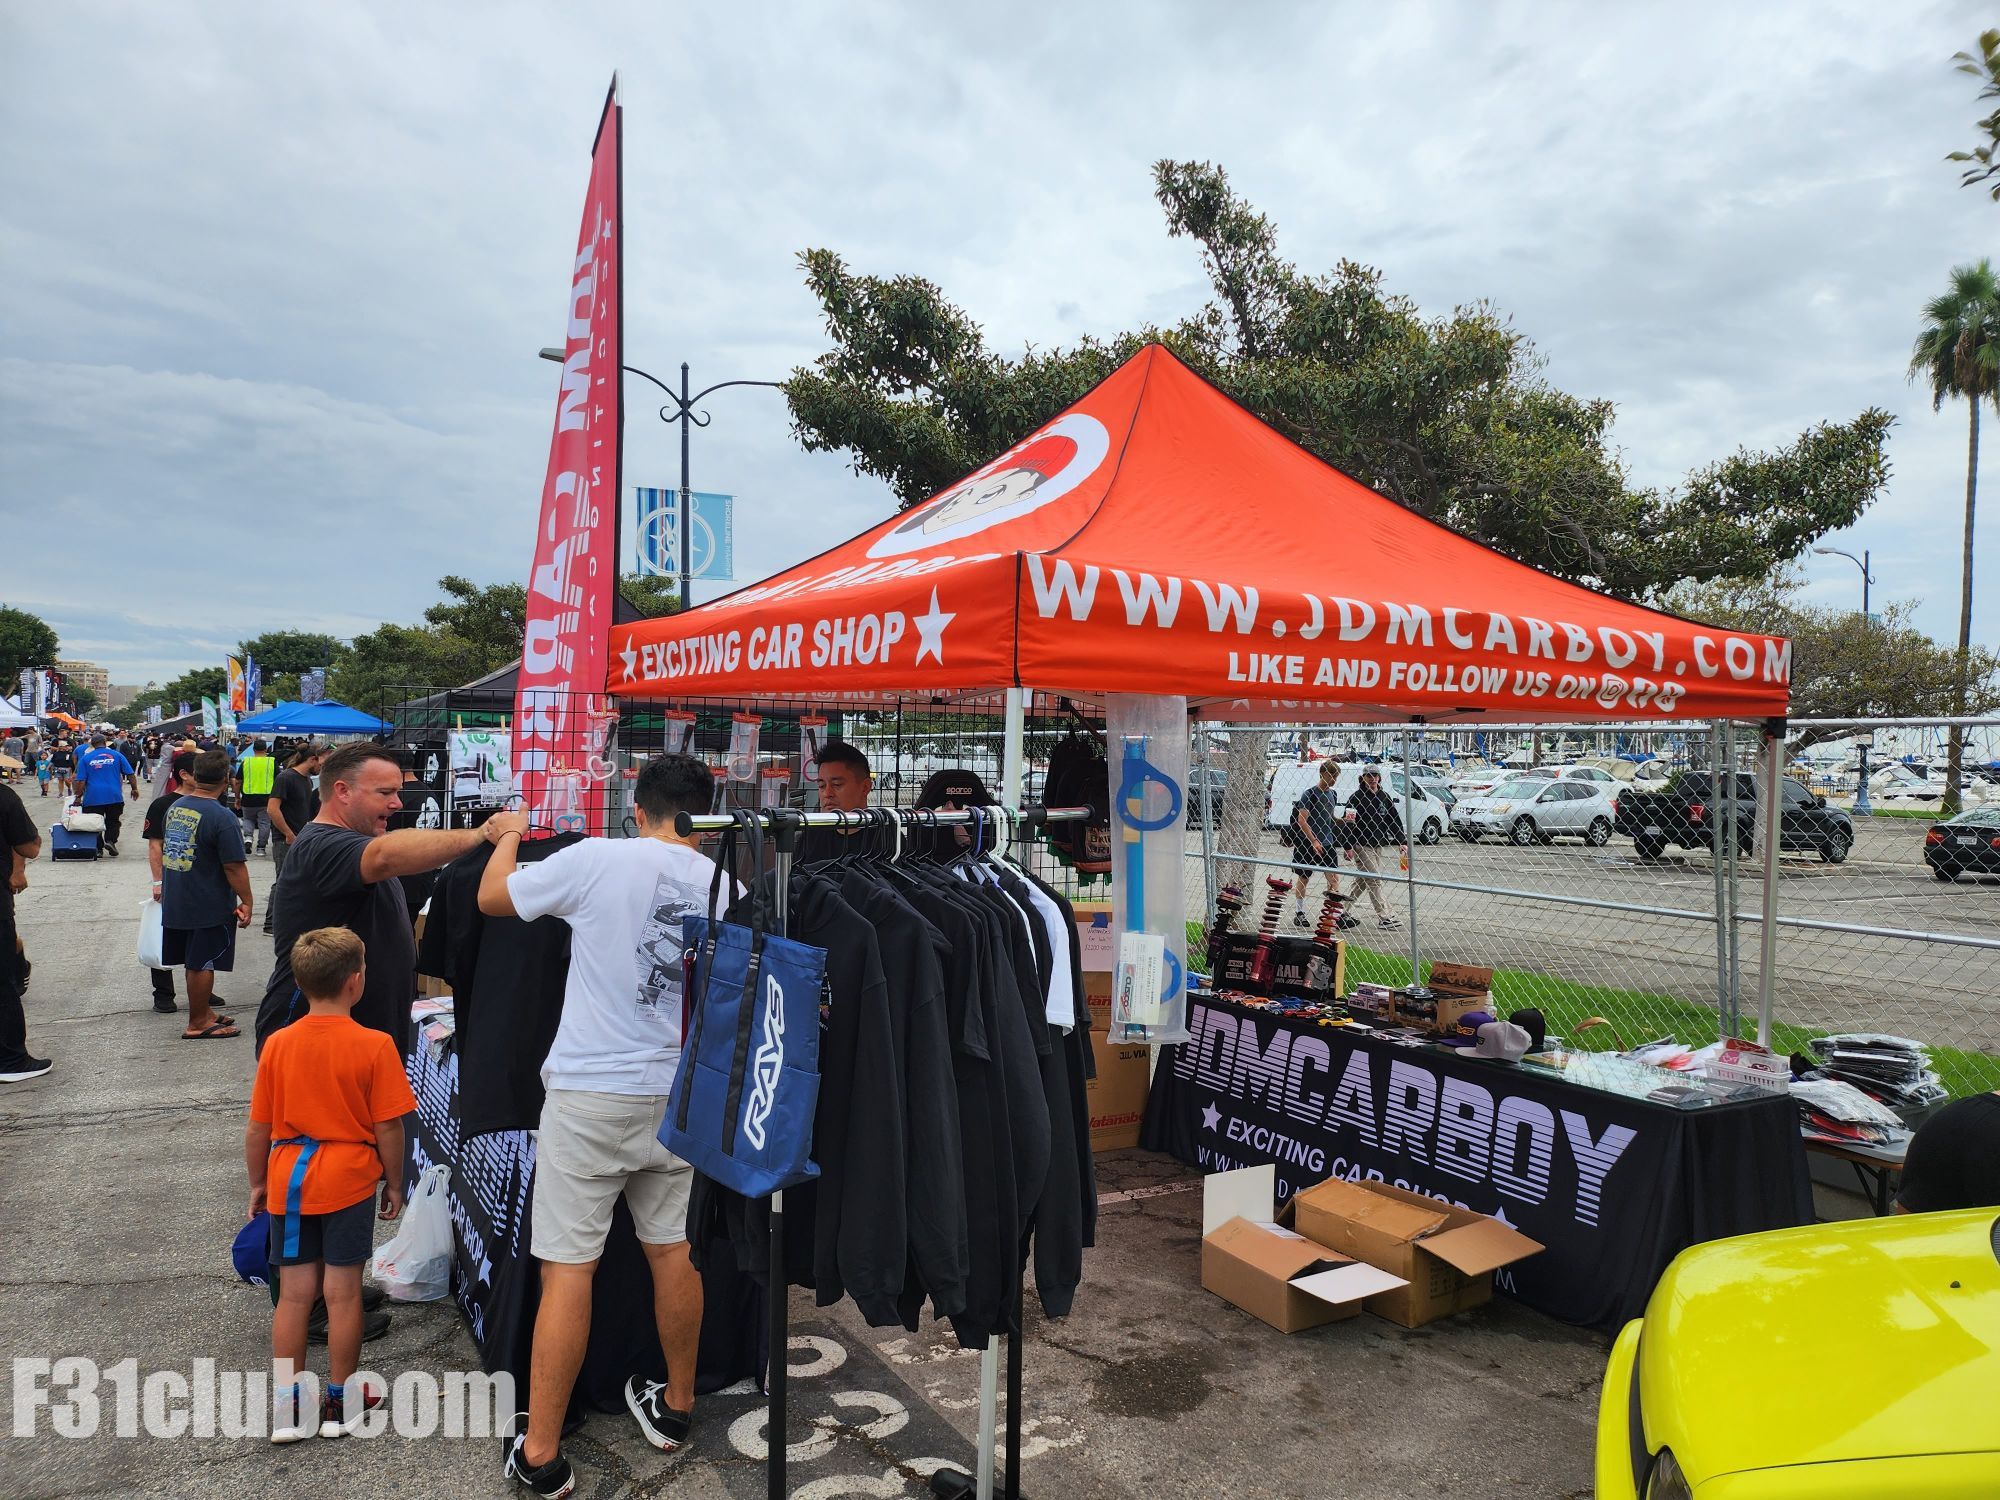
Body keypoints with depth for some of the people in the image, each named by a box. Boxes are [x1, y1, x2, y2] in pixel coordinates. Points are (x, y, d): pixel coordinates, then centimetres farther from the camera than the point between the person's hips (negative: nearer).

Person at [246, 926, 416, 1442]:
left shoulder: (277, 1045, -3)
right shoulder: (374, 1046, -14)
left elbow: (258, 1129, 2)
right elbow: (388, 1128, -11)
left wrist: (258, 1183, 17)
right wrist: (393, 1183, 3)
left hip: (289, 1182, 3)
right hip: (349, 1183, -3)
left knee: (294, 1292, 12)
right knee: (342, 1291, 7)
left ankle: (289, 1406, 19)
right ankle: (341, 1403, 19)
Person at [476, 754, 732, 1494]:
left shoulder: (597, 859, -12)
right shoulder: (727, 886, -2)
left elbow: (491, 897, 3)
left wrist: (508, 835, 20)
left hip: (591, 1095, -4)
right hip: (679, 1096, 4)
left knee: (568, 1268, 3)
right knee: (674, 1251, 18)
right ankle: (676, 1405, 35)